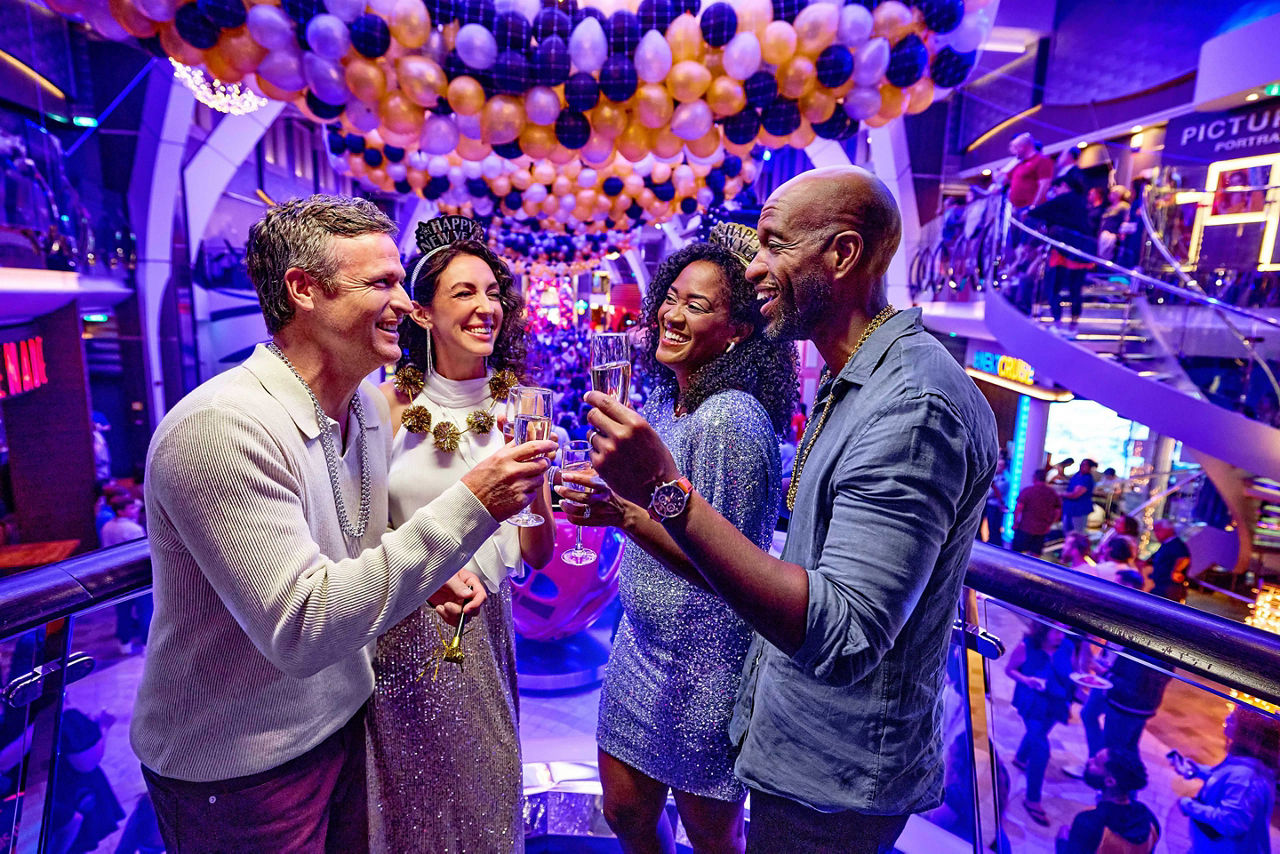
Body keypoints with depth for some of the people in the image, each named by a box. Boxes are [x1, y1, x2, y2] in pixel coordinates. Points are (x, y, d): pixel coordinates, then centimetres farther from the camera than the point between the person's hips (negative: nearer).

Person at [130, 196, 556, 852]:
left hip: (343, 717, 7)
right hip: (237, 767, -7)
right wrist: (468, 506, -35)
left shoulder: (370, 407, -2)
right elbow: (299, 629, -33)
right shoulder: (219, 428, -28)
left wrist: (425, 573, -8)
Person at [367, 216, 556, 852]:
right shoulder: (389, 403, -10)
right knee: (404, 795, 20)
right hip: (397, 629, -1)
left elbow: (536, 556, -6)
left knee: (480, 792, 21)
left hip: (481, 628, 1)